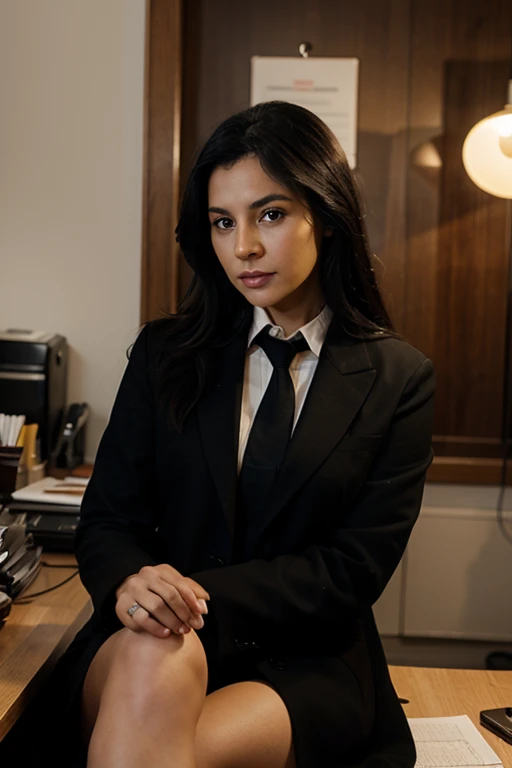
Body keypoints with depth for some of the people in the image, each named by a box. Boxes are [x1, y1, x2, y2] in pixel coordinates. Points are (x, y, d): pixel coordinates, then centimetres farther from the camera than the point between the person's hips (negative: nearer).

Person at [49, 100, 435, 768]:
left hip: (307, 666, -2)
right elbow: (107, 519, 5)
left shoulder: (397, 379, 1)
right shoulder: (165, 353, 8)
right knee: (155, 660, -33)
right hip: (145, 648, 3)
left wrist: (197, 595, -18)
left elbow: (356, 568, -5)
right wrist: (132, 583, -20)